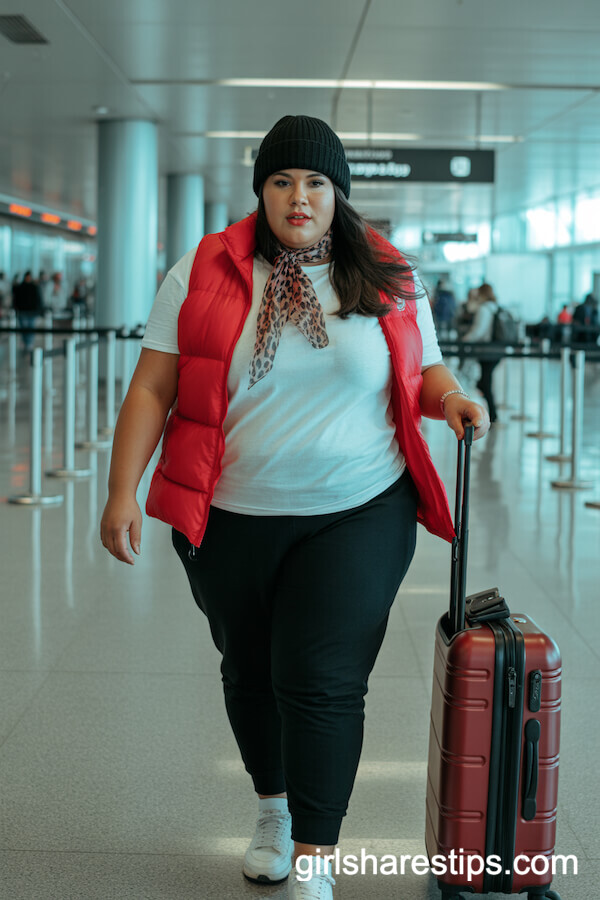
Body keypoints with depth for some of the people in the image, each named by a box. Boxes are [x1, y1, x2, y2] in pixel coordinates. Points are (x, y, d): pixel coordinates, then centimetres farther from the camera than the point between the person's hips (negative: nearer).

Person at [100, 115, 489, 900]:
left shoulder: (389, 282, 2)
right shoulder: (202, 273, -2)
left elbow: (423, 371, 14)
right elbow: (152, 388, -3)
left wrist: (450, 397, -9)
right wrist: (123, 491, -10)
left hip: (357, 517, -1)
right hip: (231, 519, 1)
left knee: (322, 681, -7)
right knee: (251, 672, 16)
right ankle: (275, 807, 41)